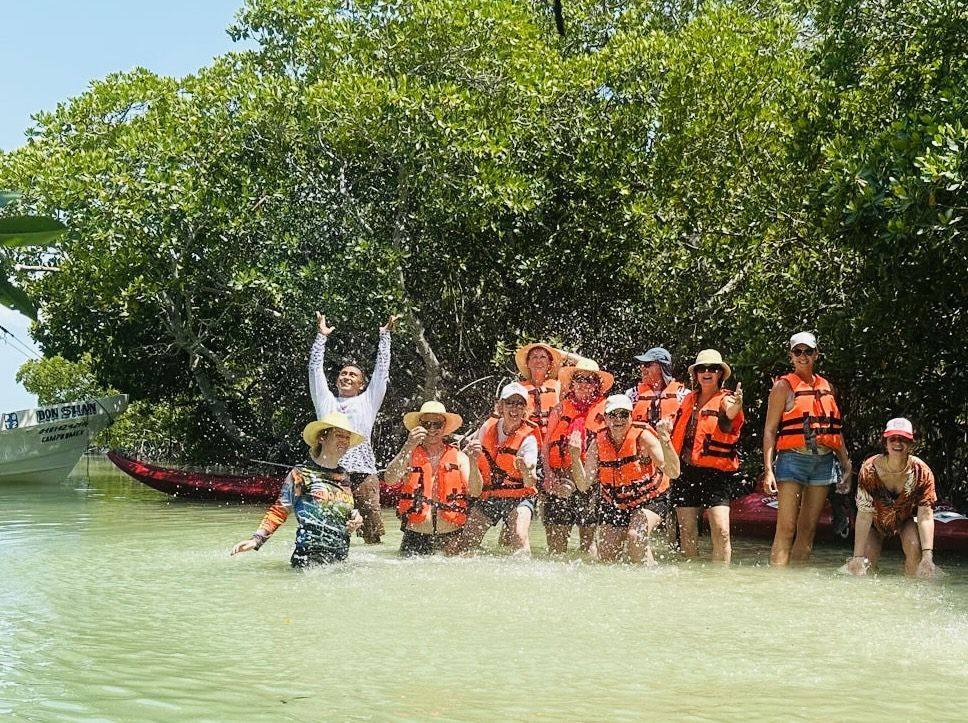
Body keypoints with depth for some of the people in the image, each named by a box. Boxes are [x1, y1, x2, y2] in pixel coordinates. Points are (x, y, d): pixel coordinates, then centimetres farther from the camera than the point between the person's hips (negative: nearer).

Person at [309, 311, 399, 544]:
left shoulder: (368, 402, 20)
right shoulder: (326, 402, 22)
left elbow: (381, 370, 17)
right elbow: (315, 369, 20)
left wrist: (385, 335, 17)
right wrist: (321, 336, 19)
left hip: (363, 474, 0)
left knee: (372, 532, -8)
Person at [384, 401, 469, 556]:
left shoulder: (458, 457, 6)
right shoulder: (408, 455, 4)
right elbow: (389, 480, -14)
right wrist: (408, 447, -23)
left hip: (451, 535, 1)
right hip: (416, 535, 0)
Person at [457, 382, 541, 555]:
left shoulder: (528, 438, -11)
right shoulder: (488, 427, 0)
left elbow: (529, 484, -23)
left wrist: (527, 471, -46)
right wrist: (472, 458, -2)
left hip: (518, 497, -4)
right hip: (486, 496, 4)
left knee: (520, 539, -31)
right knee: (464, 546, -4)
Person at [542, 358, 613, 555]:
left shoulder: (605, 410, 8)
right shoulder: (561, 409, 13)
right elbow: (546, 444, 10)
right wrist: (549, 474, -2)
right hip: (559, 480, 2)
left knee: (588, 536, -1)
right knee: (555, 535, -1)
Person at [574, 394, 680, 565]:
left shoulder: (642, 436, -21)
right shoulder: (599, 442, -10)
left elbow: (673, 473, -30)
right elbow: (584, 485, -12)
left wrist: (665, 440, -43)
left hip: (649, 500, -4)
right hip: (613, 504, 4)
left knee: (636, 535, -32)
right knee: (606, 561, 5)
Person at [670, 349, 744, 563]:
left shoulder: (726, 400, -3)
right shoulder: (689, 399, 13)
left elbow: (730, 413, -29)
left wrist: (735, 408, -52)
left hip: (715, 473, -5)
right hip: (686, 472, 5)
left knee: (721, 531, -16)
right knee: (687, 533, 8)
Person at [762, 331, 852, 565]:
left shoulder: (826, 387, 17)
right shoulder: (784, 386, 0)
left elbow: (836, 430, 21)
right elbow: (769, 430, -4)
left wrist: (846, 466, 16)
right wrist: (768, 470, -13)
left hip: (824, 461, 6)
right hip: (793, 459, -5)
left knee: (808, 529, 7)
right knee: (786, 529, -10)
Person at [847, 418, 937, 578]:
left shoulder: (922, 473, -29)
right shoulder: (869, 470, -31)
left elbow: (926, 515, -33)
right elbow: (864, 515, -32)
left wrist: (927, 556, -47)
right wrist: (857, 557, -38)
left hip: (906, 519, 0)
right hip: (877, 519, 0)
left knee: (914, 547, -28)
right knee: (868, 560, -14)